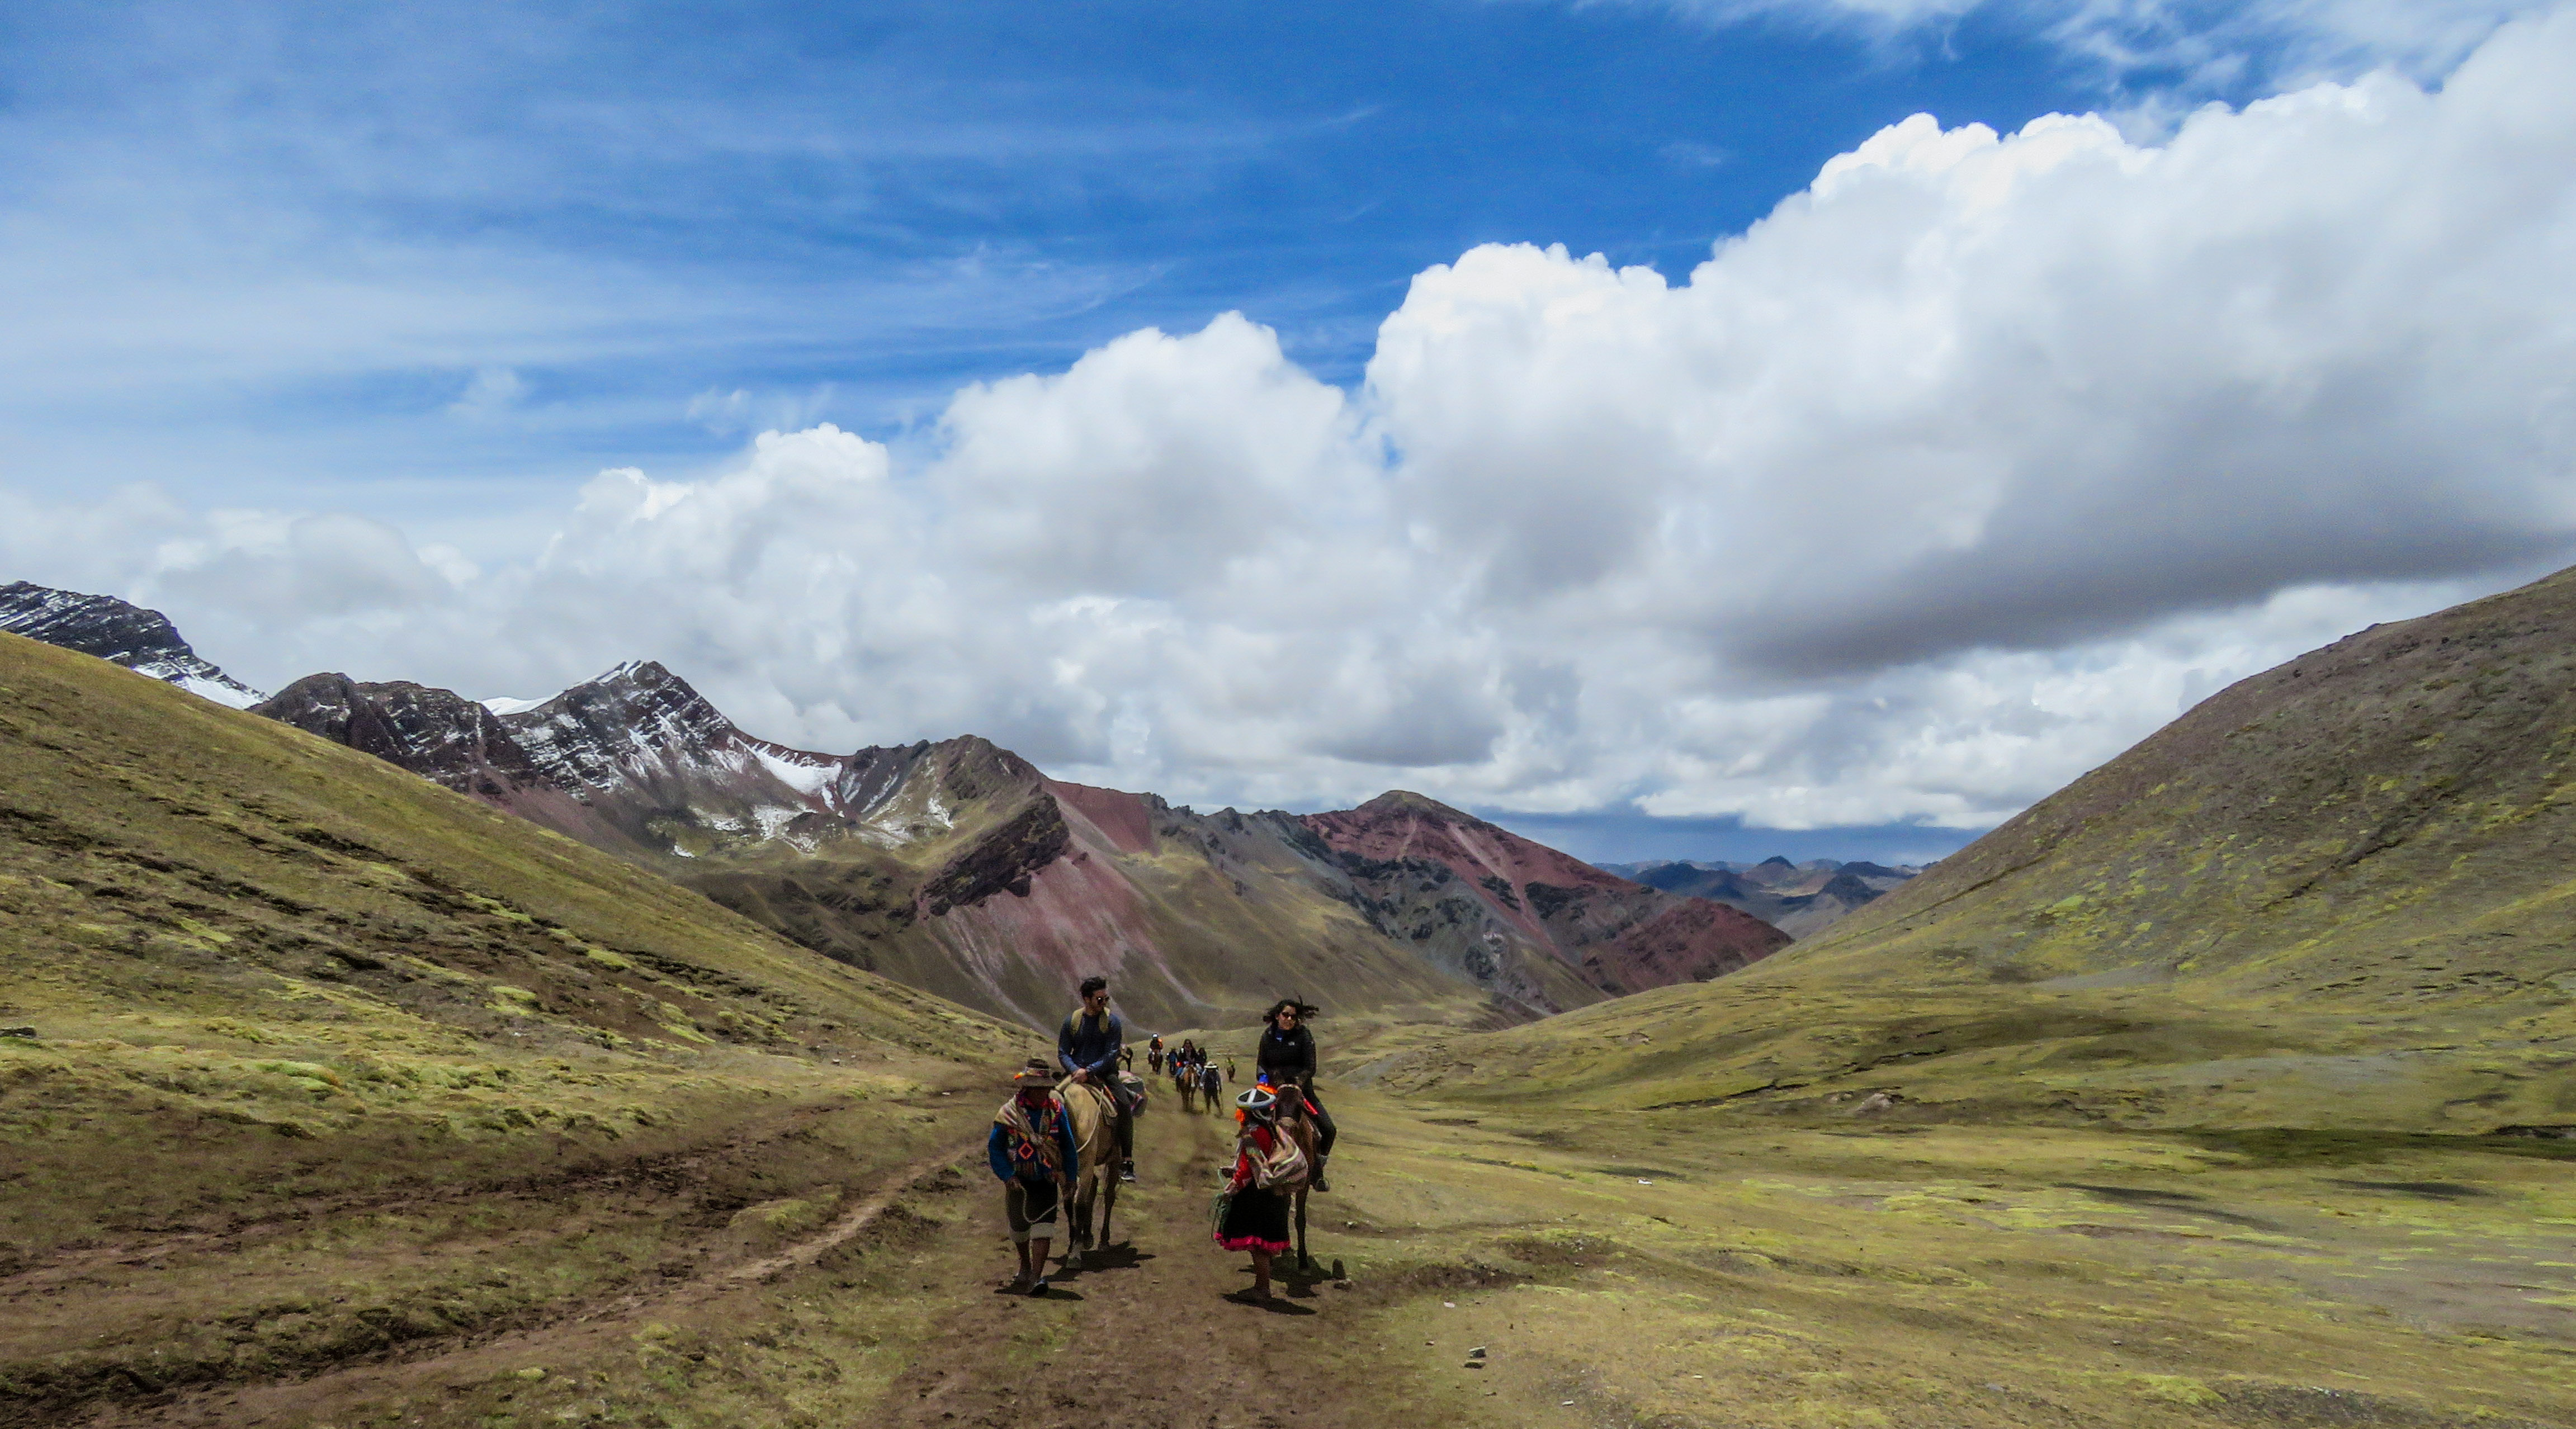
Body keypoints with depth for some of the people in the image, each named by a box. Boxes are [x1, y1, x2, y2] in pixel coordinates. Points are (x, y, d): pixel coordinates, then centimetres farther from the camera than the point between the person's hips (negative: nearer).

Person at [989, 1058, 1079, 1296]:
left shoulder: (1057, 1111, -3)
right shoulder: (1008, 1113, -10)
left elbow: (1068, 1147, 6)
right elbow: (994, 1148, -5)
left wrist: (1069, 1179, 3)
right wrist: (1008, 1176, -15)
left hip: (1047, 1180, 0)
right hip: (1018, 1180, 0)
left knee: (1043, 1226, -13)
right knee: (1019, 1227, 15)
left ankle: (1037, 1276, -14)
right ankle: (1025, 1266, 39)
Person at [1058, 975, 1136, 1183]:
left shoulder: (1112, 1021, -1)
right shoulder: (1072, 1021, 4)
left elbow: (1111, 1055, -7)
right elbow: (1063, 1053, 5)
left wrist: (1090, 1071, -19)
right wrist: (1075, 1070, -15)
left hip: (1104, 1073, -2)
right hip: (1076, 1073, 2)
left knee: (1124, 1106, -24)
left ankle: (1127, 1161, -20)